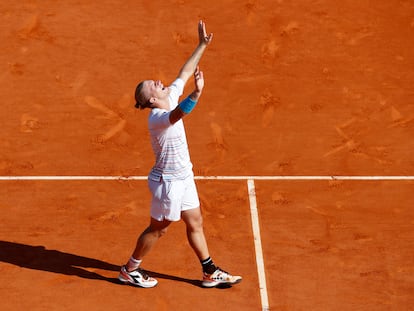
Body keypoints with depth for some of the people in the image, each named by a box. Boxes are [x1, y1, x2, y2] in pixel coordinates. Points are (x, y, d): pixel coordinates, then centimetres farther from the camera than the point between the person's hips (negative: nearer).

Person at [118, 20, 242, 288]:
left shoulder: (171, 98, -2)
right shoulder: (157, 118, -29)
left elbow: (185, 73, 8)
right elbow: (178, 114, -52)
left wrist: (202, 45, 6)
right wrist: (197, 93, -67)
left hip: (183, 176, 9)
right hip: (168, 181, -9)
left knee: (196, 223, 16)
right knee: (158, 228, 8)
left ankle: (211, 273, 27)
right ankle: (130, 270, 26)